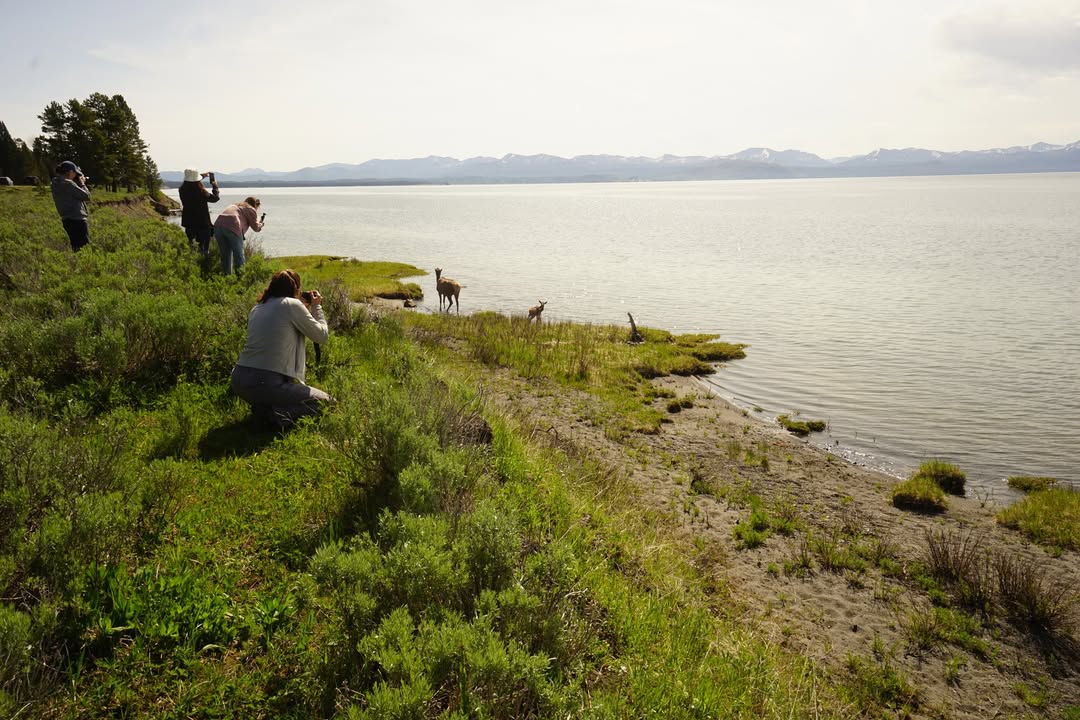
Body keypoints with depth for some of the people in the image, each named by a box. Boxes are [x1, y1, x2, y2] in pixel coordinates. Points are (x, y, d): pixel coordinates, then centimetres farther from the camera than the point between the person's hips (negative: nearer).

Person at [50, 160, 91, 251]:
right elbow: (86, 195, -11)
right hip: (77, 220, -10)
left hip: (67, 220, 10)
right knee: (84, 247, -9)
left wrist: (79, 183, 10)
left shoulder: (56, 183, 11)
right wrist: (82, 183, 4)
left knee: (75, 247, 15)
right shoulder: (67, 184, -16)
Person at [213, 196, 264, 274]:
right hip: (232, 227, -6)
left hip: (218, 225, 6)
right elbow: (256, 227, 13)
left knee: (225, 255, 16)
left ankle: (226, 275, 18)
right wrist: (260, 223, 34)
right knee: (239, 255, 3)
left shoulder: (234, 205, 35)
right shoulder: (251, 210, 16)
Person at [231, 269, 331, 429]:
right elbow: (322, 335, 2)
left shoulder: (257, 308, 15)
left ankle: (263, 407, 7)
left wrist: (306, 310, 29)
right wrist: (316, 307, 18)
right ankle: (279, 415, -15)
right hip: (265, 384, -8)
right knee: (324, 401, 8)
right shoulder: (292, 304, -5)